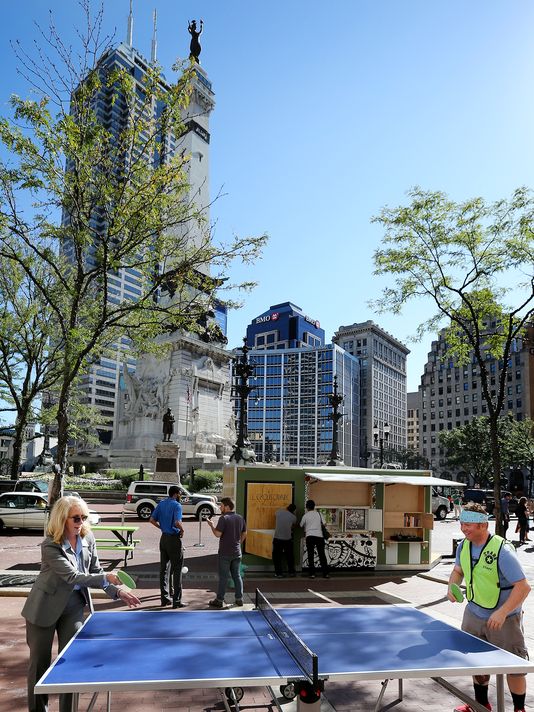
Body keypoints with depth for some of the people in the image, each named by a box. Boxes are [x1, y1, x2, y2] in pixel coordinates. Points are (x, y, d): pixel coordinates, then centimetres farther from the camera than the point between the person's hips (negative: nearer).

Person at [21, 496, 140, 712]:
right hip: (45, 607, -4)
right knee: (39, 662, 11)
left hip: (74, 606, 4)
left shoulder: (88, 539, -8)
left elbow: (96, 572, 1)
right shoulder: (50, 546, -25)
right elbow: (73, 576, -30)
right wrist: (105, 578, -39)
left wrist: (118, 591, -12)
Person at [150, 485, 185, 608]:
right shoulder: (176, 505, -15)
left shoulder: (161, 504, 7)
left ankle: (165, 598, 19)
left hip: (163, 538, 7)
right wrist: (182, 530, -9)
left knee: (164, 569, 13)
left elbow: (152, 520, 6)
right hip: (174, 539, -7)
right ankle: (176, 600, 3)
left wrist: (162, 527, 13)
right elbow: (177, 522, -28)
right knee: (176, 570, 1)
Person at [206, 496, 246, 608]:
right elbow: (244, 534, 12)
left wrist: (211, 525, -5)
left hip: (225, 553, -5)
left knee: (223, 577, 2)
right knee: (237, 575, 13)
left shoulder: (224, 518, -15)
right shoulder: (240, 518, 5)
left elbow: (217, 534, -19)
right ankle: (239, 599, 18)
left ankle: (219, 600, 9)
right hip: (237, 553, 6)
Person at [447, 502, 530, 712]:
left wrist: (502, 612, -33)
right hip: (474, 614, 6)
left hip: (503, 619, -6)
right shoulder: (463, 546, -6)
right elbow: (458, 570, 12)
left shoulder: (502, 550, -27)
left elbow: (523, 587, -26)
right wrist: (452, 587, -8)